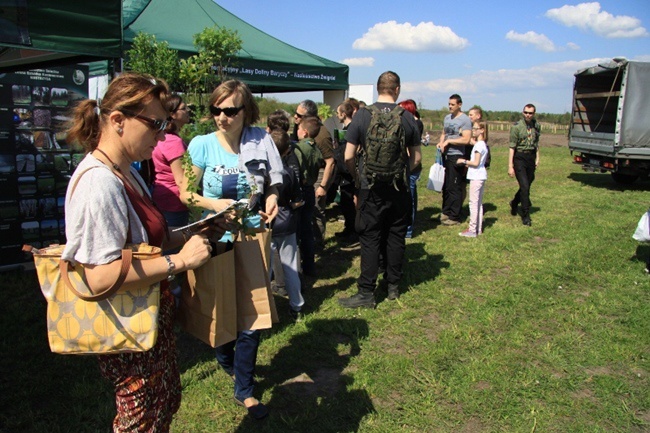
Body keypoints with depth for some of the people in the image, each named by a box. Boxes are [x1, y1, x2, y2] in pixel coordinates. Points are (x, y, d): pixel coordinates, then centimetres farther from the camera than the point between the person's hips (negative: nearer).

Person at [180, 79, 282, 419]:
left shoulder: (261, 139, -4)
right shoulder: (203, 144, -9)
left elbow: (273, 182, 5)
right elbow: (185, 192, -5)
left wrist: (272, 198, -16)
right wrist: (213, 204, -22)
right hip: (216, 239, -1)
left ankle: (244, 390, 23)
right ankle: (225, 360, 50)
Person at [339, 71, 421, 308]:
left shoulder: (362, 115, -6)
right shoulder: (407, 117, -1)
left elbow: (348, 156, -7)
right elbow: (416, 157, 5)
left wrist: (358, 175, 10)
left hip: (372, 188, -2)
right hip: (399, 188, 2)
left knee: (370, 239, 3)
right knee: (396, 237, 12)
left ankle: (366, 292, 6)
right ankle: (393, 286, 24)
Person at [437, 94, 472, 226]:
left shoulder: (465, 120, -11)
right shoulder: (447, 117, 14)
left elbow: (466, 140, -19)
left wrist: (448, 141, -14)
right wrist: (441, 142, 2)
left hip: (456, 156, -8)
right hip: (445, 155, 8)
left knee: (455, 188, -3)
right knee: (445, 186, 14)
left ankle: (454, 217, 4)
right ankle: (446, 212, 25)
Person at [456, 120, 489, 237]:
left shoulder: (478, 145, -16)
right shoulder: (483, 144, 13)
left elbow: (476, 163, -20)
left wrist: (464, 161, -9)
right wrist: (468, 164, 13)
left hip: (476, 177, -10)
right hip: (481, 176, 10)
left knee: (473, 203, -7)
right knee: (479, 203, 13)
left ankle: (472, 230, -5)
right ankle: (478, 228, 19)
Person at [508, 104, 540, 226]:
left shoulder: (536, 125, 6)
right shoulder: (517, 126, -10)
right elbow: (512, 147, -11)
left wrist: (537, 157, 12)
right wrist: (510, 166, -14)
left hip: (531, 157, 5)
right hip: (519, 157, -5)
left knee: (527, 185, 12)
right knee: (525, 187, -9)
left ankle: (514, 203, 41)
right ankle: (526, 216, -1)